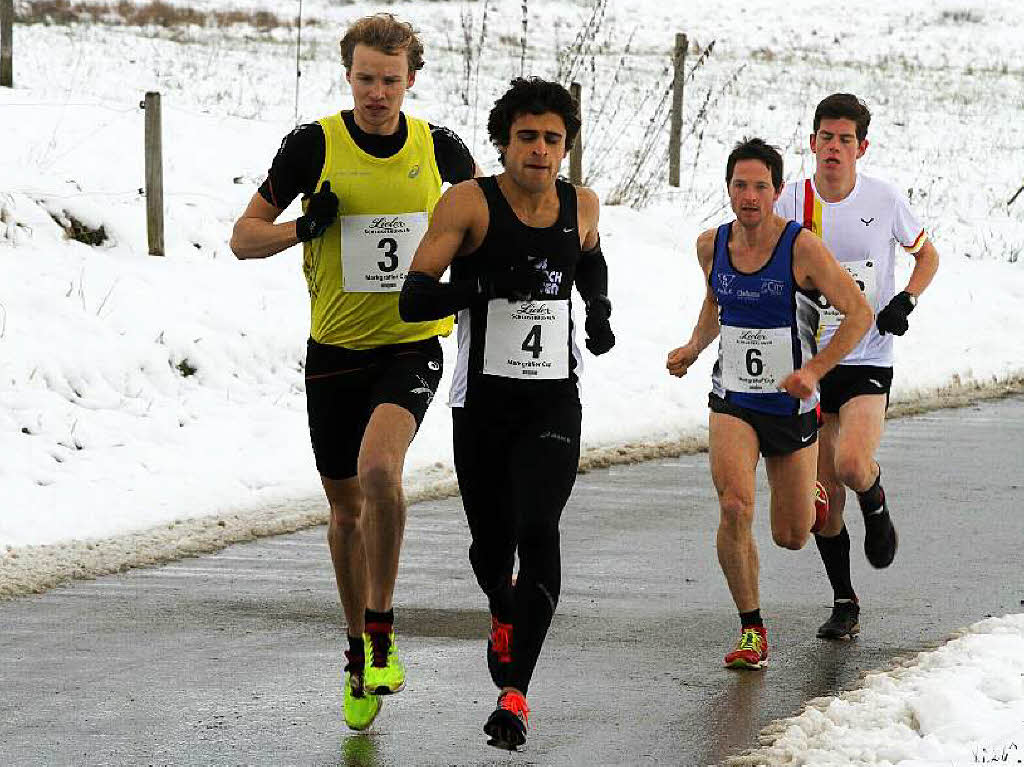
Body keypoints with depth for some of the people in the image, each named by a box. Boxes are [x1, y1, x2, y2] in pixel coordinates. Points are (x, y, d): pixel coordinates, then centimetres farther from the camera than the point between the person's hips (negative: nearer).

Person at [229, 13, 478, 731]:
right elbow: (244, 236, -1)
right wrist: (303, 227, -19)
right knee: (346, 504, 10)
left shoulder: (438, 147, 0)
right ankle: (360, 654, 29)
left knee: (378, 469, -27)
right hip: (335, 349, 1)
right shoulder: (314, 145, -5)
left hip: (412, 343, -1)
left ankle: (381, 634, -13)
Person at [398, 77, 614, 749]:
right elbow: (413, 299, -16)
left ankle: (516, 692, -19)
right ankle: (504, 619, 48)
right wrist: (479, 287, -32)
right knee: (491, 544, 10)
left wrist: (601, 309, 12)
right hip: (483, 400, -1)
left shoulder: (580, 205, 4)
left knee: (538, 530, -18)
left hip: (555, 403, 1)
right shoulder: (470, 203, -9)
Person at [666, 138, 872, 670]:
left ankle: (808, 494, 48)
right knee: (735, 507, -23)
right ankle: (751, 631, -9)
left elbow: (859, 313, -13)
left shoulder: (801, 248, -16)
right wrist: (694, 347, 5)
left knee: (791, 538, 8)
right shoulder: (711, 246, -1)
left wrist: (814, 371, -22)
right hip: (733, 401, 2)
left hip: (792, 404, -2)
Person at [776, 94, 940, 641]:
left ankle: (877, 508, 12)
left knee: (852, 464, -25)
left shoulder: (884, 200, -3)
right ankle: (844, 604, 18)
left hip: (868, 359, -2)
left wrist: (906, 301, -4)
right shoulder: (789, 203, -1)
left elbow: (927, 254, 13)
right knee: (823, 494, 2)